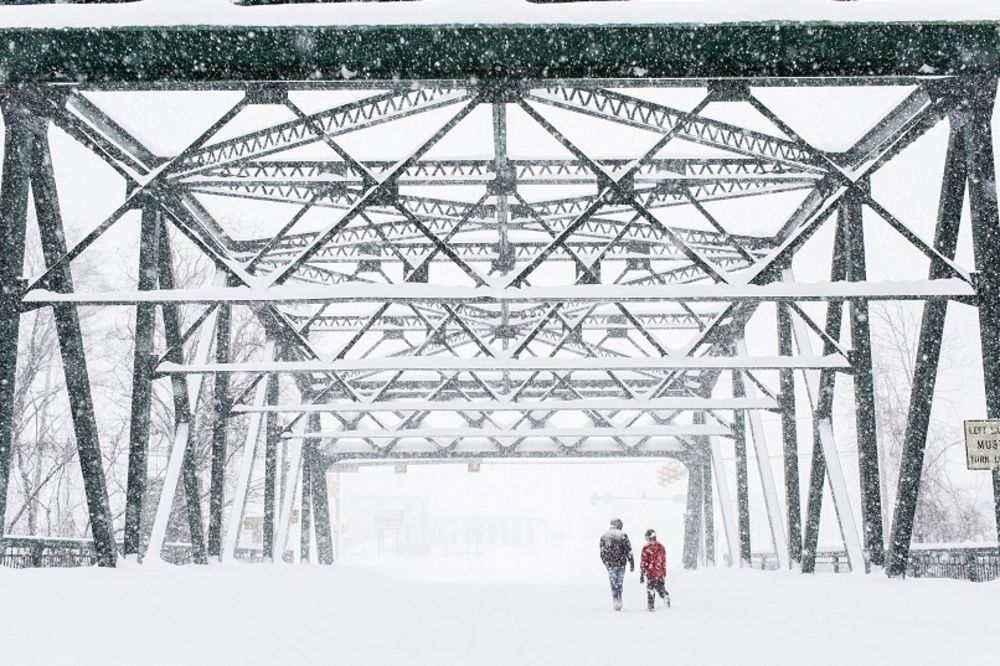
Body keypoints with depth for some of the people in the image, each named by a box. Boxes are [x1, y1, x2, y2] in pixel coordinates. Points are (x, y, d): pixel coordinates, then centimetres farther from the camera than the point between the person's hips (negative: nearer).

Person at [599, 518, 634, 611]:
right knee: (619, 583, 13)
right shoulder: (623, 535, -6)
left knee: (614, 584, 7)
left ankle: (616, 603, 2)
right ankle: (619, 601, 14)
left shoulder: (604, 536, 1)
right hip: (621, 563, -1)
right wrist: (632, 564, 1)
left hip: (610, 564, 1)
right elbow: (628, 551, -6)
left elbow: (602, 552, 6)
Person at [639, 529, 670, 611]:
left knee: (650, 589, 4)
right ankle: (666, 598, 8)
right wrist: (664, 572, 22)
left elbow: (643, 562, -10)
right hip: (661, 573, 5)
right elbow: (664, 560, 13)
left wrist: (641, 575, -4)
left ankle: (650, 606, 5)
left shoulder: (646, 548, -12)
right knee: (660, 588, 21)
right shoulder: (661, 547, 4)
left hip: (651, 573, -5)